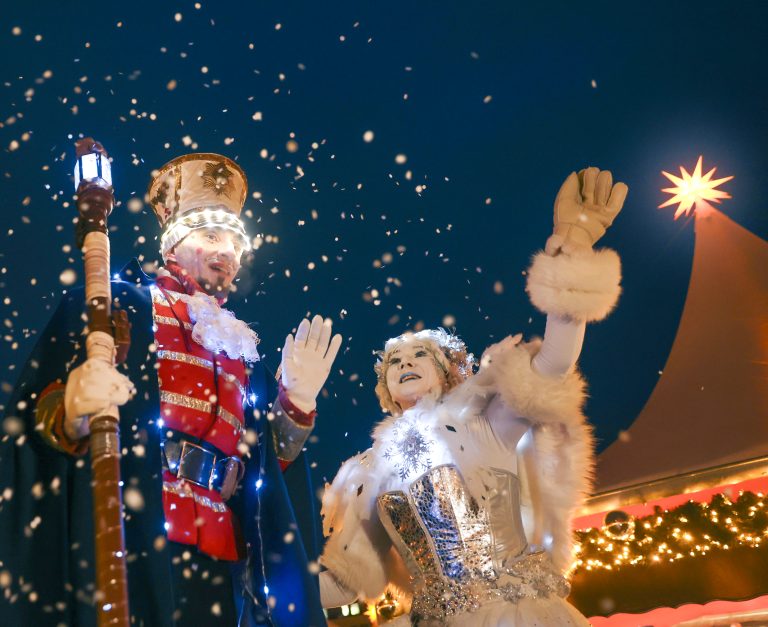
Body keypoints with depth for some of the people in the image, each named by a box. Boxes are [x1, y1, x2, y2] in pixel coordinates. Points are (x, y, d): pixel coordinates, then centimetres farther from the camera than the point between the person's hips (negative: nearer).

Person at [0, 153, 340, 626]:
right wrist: (71, 410, -23)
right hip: (126, 535, -4)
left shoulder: (242, 348, 23)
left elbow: (272, 464, 17)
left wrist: (298, 398, 2)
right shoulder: (121, 302, 10)